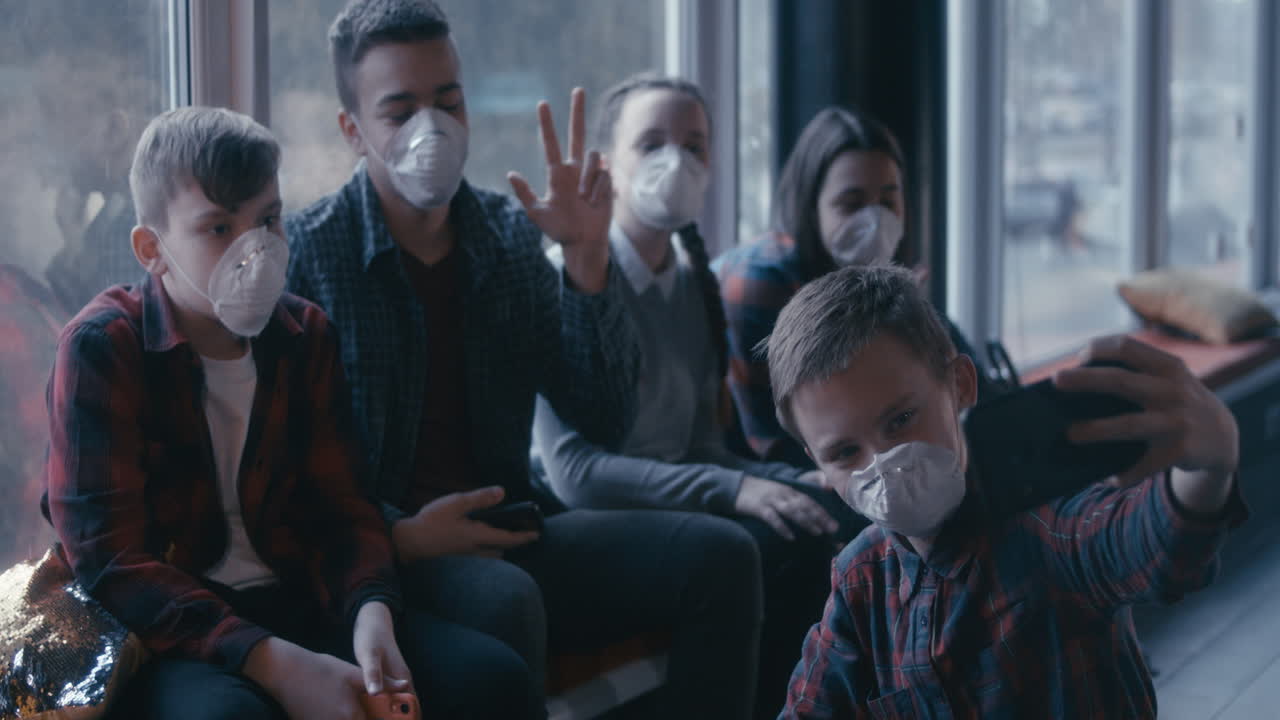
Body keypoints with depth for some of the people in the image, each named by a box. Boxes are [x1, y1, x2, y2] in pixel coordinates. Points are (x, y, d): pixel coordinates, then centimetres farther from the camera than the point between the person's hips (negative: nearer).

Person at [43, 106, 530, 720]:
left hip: (297, 607, 5)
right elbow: (110, 562, -17)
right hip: (164, 632, -5)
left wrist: (371, 612, -18)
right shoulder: (100, 350, -11)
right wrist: (274, 664, -27)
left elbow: (339, 506, 6)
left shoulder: (306, 336, 6)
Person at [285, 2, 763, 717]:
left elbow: (606, 421, 2)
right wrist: (396, 537, -21)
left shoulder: (512, 236, 8)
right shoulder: (306, 252, -6)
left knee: (718, 555, -12)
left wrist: (587, 259, -10)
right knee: (503, 600, -37)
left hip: (504, 532, 5)